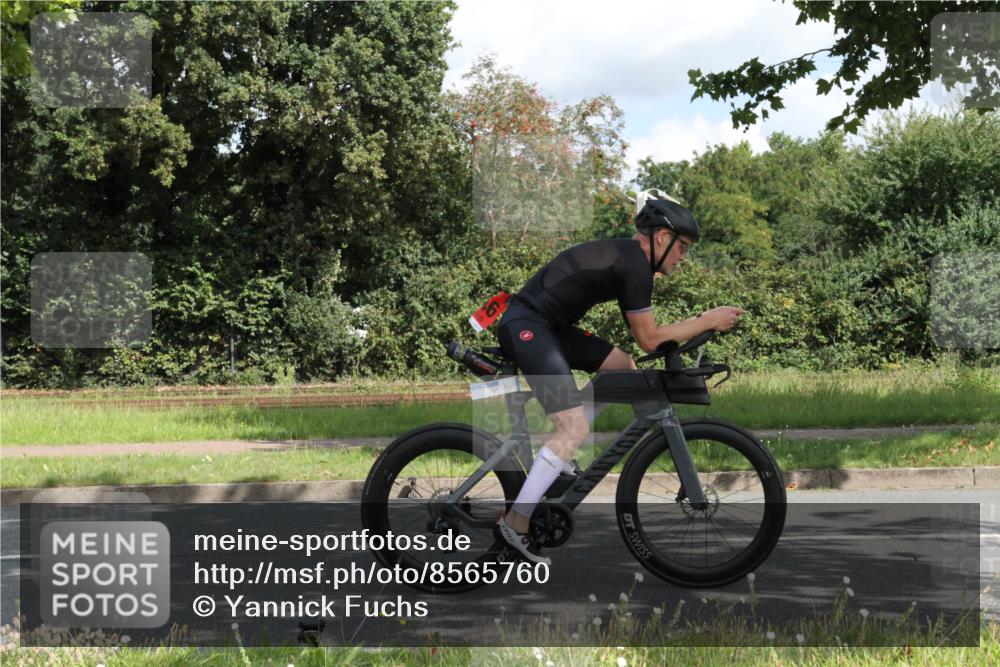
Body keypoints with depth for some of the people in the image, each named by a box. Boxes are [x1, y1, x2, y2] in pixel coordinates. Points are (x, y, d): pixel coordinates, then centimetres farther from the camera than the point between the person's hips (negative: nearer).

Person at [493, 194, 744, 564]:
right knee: (576, 429, -16)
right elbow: (649, 340, -9)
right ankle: (515, 522, -13)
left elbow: (641, 331, 27)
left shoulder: (626, 255, 17)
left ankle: (560, 454, 17)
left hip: (543, 325, 10)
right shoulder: (635, 263, -13)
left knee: (622, 365, 18)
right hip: (526, 327, -10)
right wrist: (707, 321, -2)